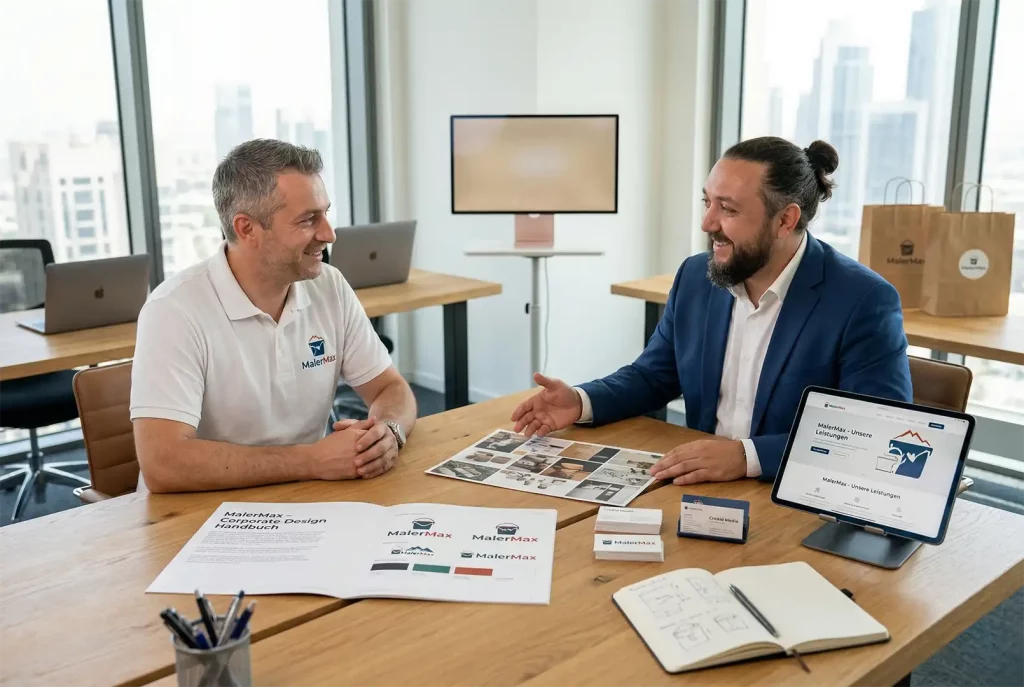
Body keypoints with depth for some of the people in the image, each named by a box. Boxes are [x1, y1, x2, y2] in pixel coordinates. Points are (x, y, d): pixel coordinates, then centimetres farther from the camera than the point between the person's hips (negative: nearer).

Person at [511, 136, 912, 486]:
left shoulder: (865, 302, -14)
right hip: (701, 486, 5)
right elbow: (653, 376, 13)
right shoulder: (696, 278, 3)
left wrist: (747, 456, -29)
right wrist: (581, 402, -6)